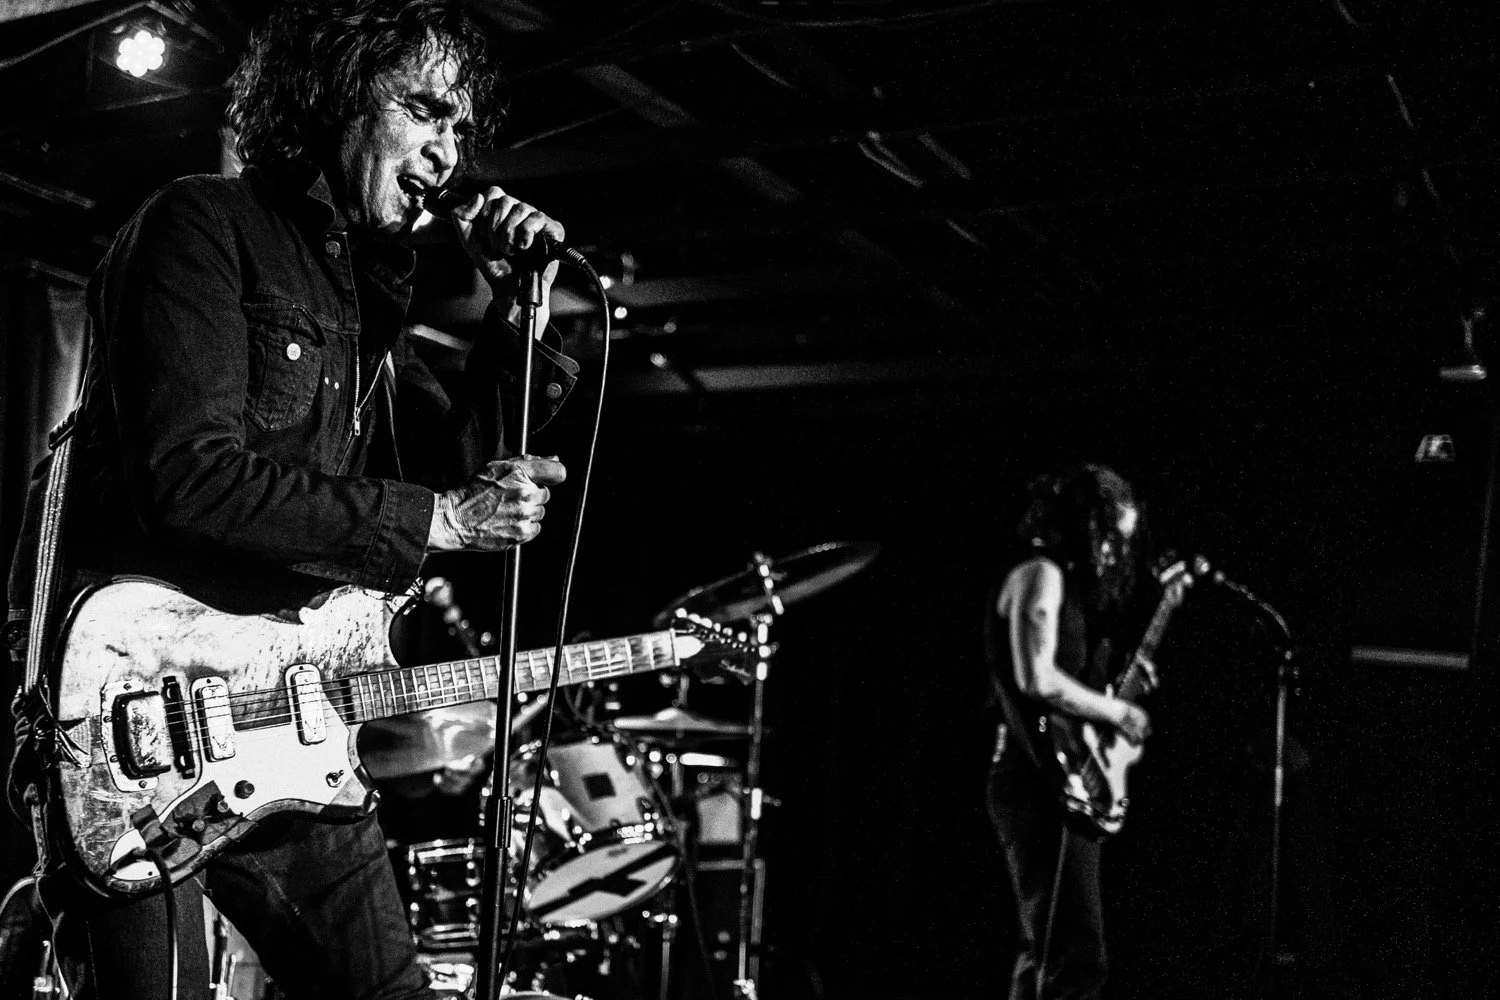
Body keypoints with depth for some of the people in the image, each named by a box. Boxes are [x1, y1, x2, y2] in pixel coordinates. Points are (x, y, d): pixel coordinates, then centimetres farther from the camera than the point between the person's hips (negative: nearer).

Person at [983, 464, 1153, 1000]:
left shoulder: (1065, 580, 20)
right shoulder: (1040, 574, -9)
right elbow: (1037, 679, -21)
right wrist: (1116, 711, -10)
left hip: (1054, 784, 11)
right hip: (1047, 785, -11)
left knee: (1047, 952, 14)